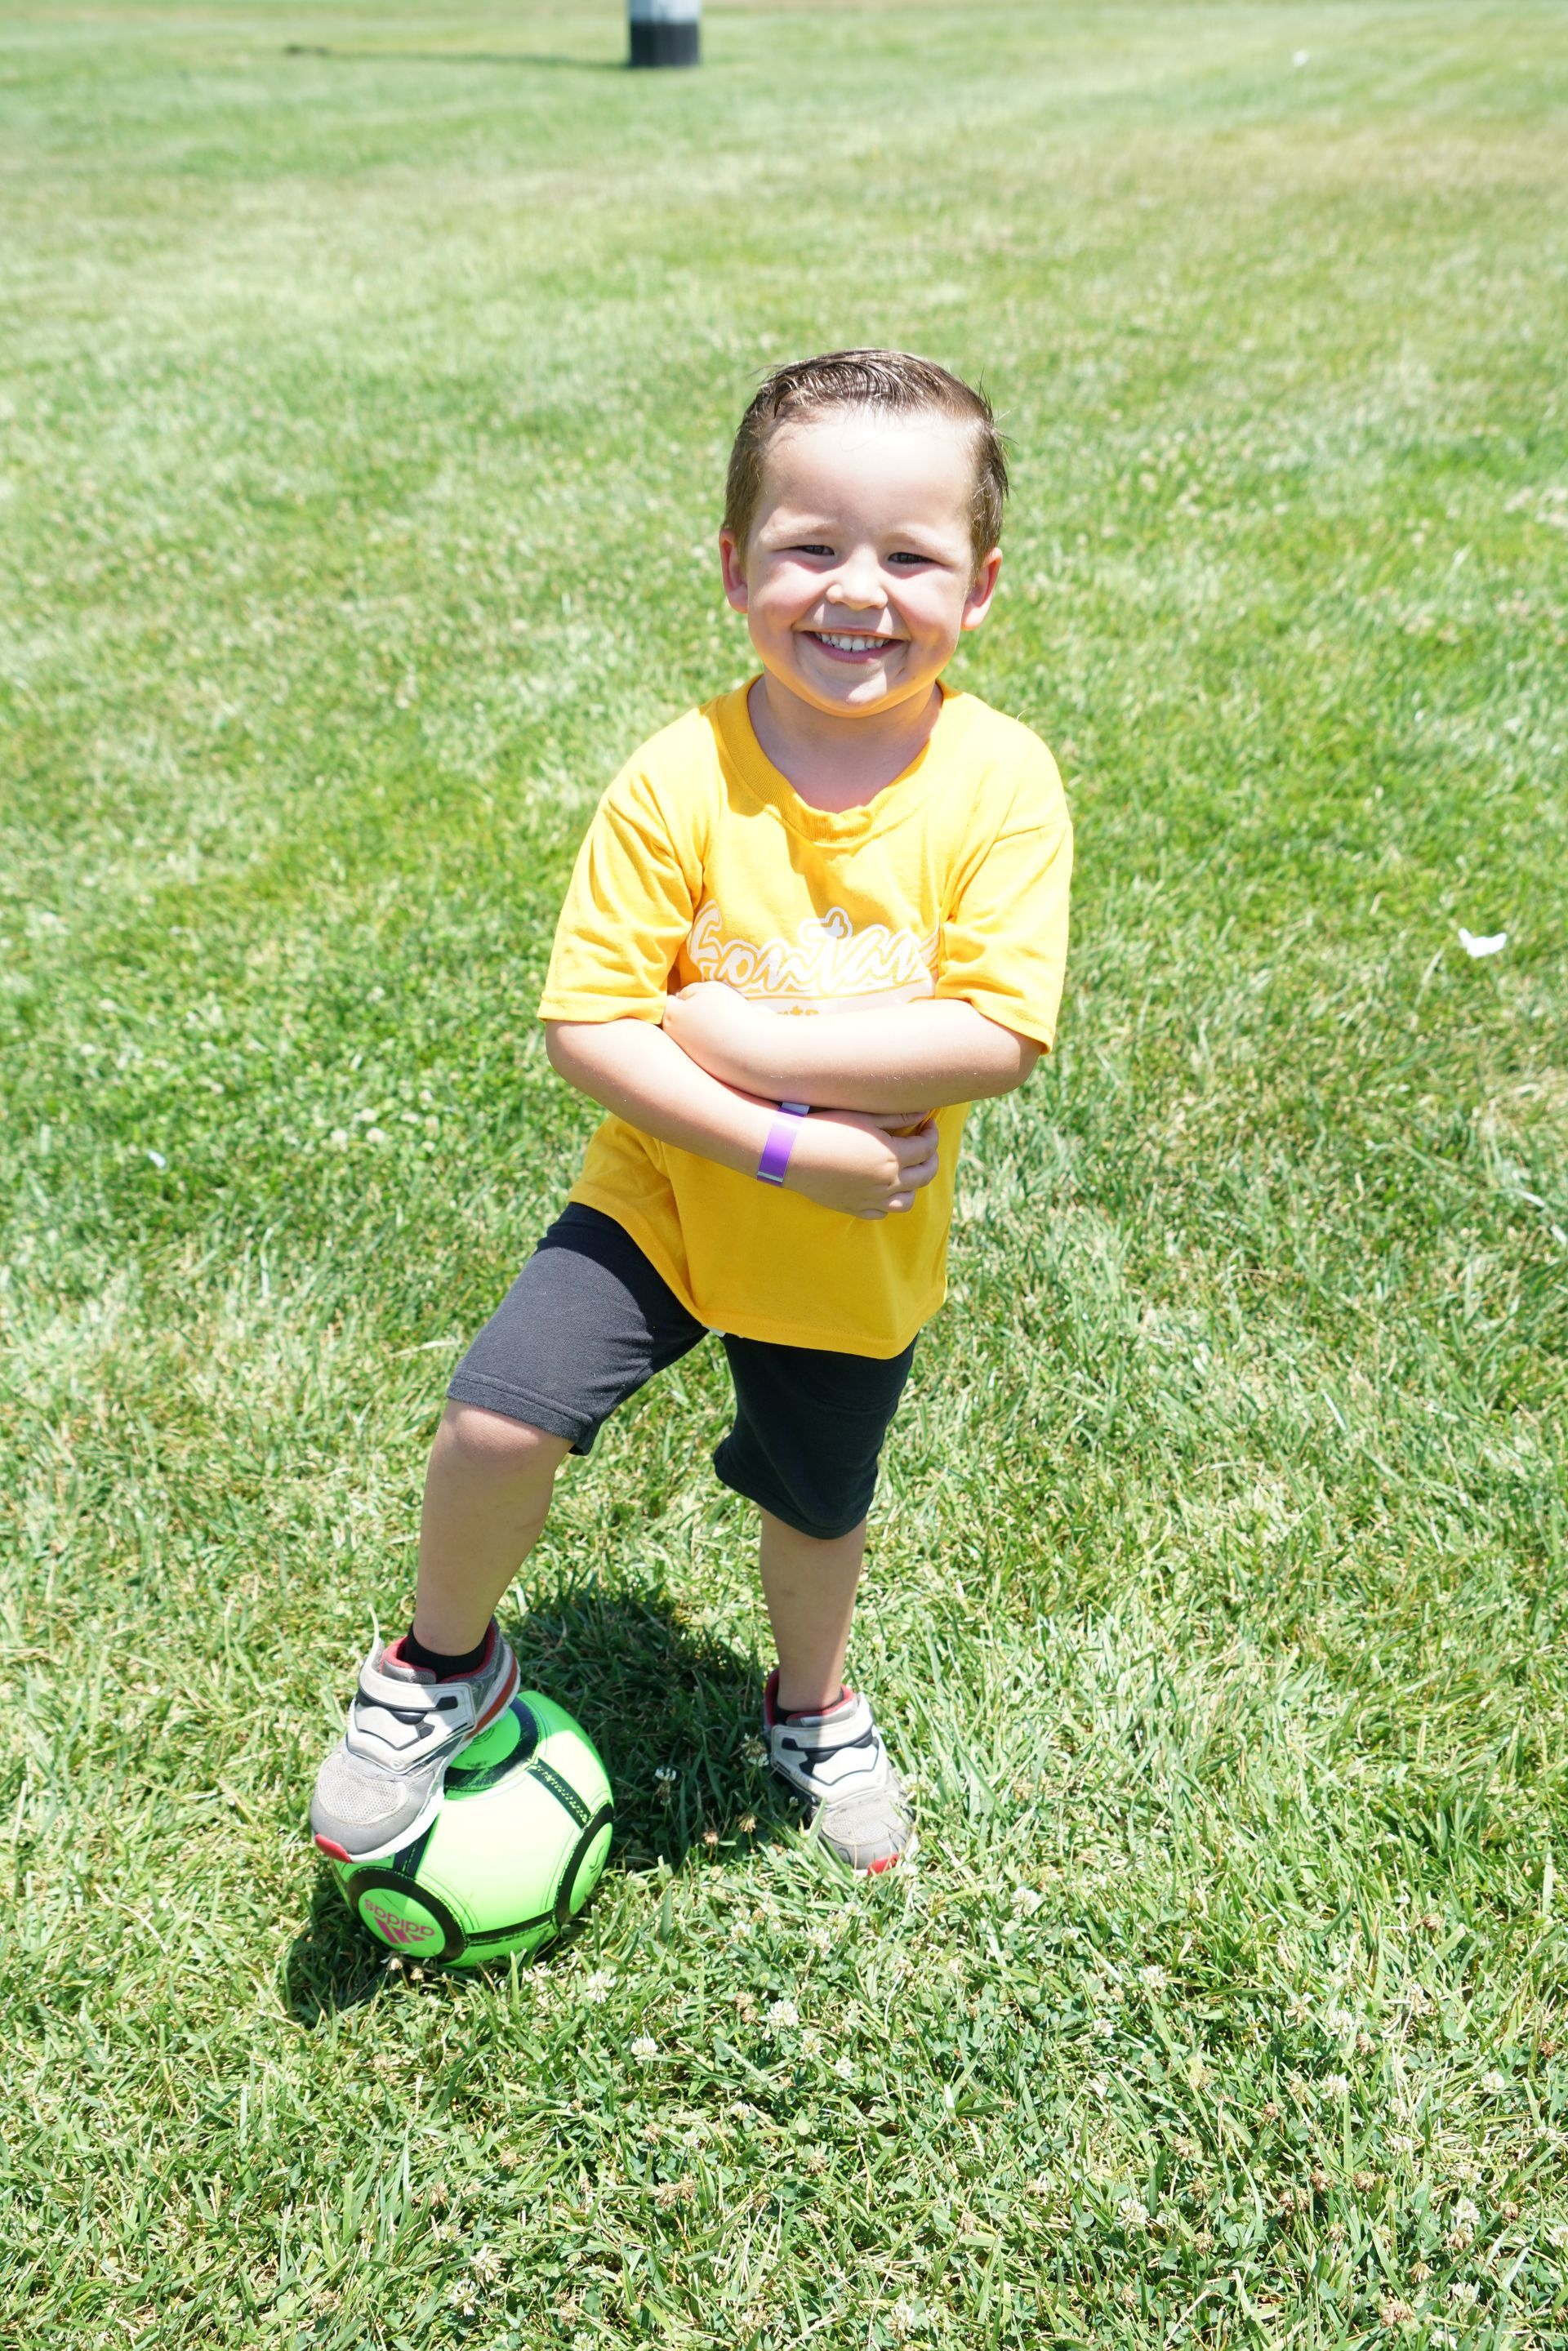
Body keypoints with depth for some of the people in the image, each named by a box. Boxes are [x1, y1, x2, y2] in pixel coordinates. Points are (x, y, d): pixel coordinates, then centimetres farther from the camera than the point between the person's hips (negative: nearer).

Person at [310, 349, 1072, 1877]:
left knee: (816, 1505, 21)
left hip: (860, 1253, 1)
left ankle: (812, 1710, 55)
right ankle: (445, 1665, 15)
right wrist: (785, 1147, -28)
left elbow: (997, 1037, -24)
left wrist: (757, 1044, -29)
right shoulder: (679, 782, -19)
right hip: (667, 1194, -1)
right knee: (498, 1416, -19)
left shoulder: (999, 781, -18)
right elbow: (585, 1027, -21)